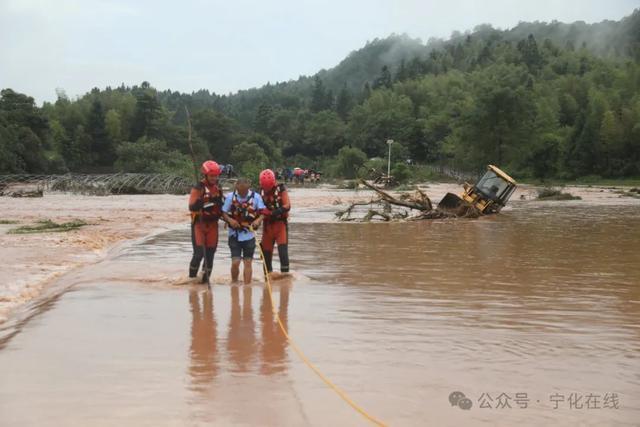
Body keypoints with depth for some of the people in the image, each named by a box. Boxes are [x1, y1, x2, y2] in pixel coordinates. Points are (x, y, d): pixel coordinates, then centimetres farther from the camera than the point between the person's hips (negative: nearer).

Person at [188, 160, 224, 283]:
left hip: (212, 223, 6)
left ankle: (206, 278, 15)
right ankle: (192, 276, 8)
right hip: (199, 223, -6)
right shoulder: (198, 188, -10)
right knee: (199, 252, -10)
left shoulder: (218, 189, 10)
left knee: (210, 253, 5)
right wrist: (202, 202, -34)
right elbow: (192, 207, -19)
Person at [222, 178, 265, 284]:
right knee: (235, 262, -4)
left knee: (248, 262, 4)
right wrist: (230, 220, -18)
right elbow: (224, 212, 1)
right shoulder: (230, 196, -4)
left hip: (249, 234, 0)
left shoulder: (256, 197, -5)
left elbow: (262, 212, 0)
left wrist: (258, 220, -20)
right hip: (235, 234, 0)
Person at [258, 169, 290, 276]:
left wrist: (275, 212, -27)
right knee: (266, 251, 7)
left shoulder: (281, 189, -7)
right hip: (267, 224, 4)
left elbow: (287, 206, -14)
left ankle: (285, 273, -10)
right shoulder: (261, 191, 4)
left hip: (280, 222, -4)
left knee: (282, 248, -15)